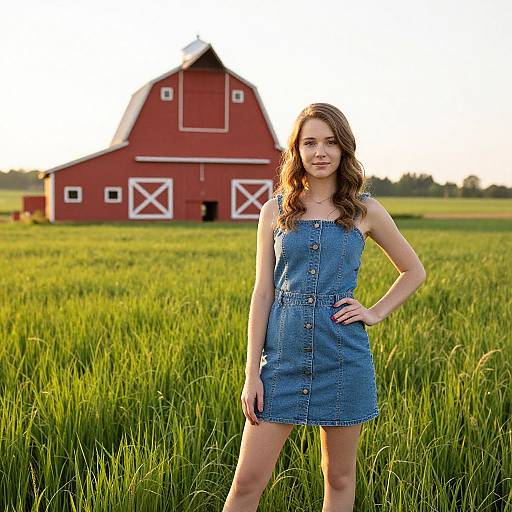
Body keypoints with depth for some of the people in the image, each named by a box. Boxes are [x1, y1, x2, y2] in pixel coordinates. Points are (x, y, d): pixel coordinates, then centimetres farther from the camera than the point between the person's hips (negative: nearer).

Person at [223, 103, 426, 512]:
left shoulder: (365, 210, 3)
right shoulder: (275, 211, 4)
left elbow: (414, 271, 16)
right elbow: (262, 293, 3)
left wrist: (376, 313, 2)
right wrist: (252, 374, -1)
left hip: (343, 356, 0)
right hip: (283, 355, 0)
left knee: (340, 476, 12)